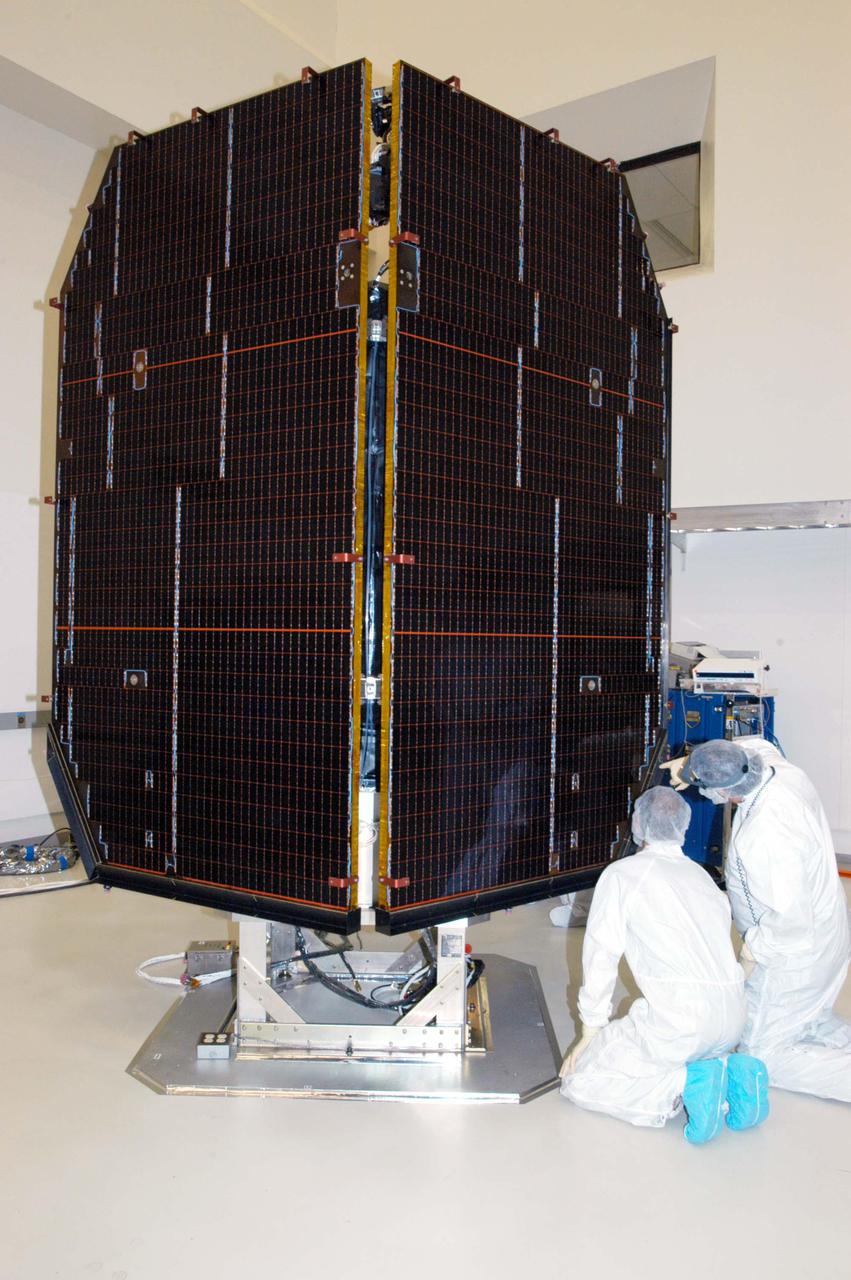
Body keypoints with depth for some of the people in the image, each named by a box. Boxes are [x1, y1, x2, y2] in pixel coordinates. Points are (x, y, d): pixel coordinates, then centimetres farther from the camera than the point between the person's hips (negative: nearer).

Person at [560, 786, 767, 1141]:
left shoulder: (622, 874, 1)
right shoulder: (702, 876, 20)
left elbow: (601, 957, 1)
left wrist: (590, 1032, 11)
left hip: (677, 1016, -7)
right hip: (731, 1020, 7)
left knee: (579, 1081, 4)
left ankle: (687, 1083, -12)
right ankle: (729, 1074, 7)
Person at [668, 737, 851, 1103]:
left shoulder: (768, 832, -37)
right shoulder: (782, 769, -12)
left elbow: (792, 919, -33)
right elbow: (758, 745, 14)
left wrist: (753, 949, -15)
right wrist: (693, 762, 4)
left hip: (792, 953, -9)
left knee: (763, 1055, 6)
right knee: (809, 1020, 29)